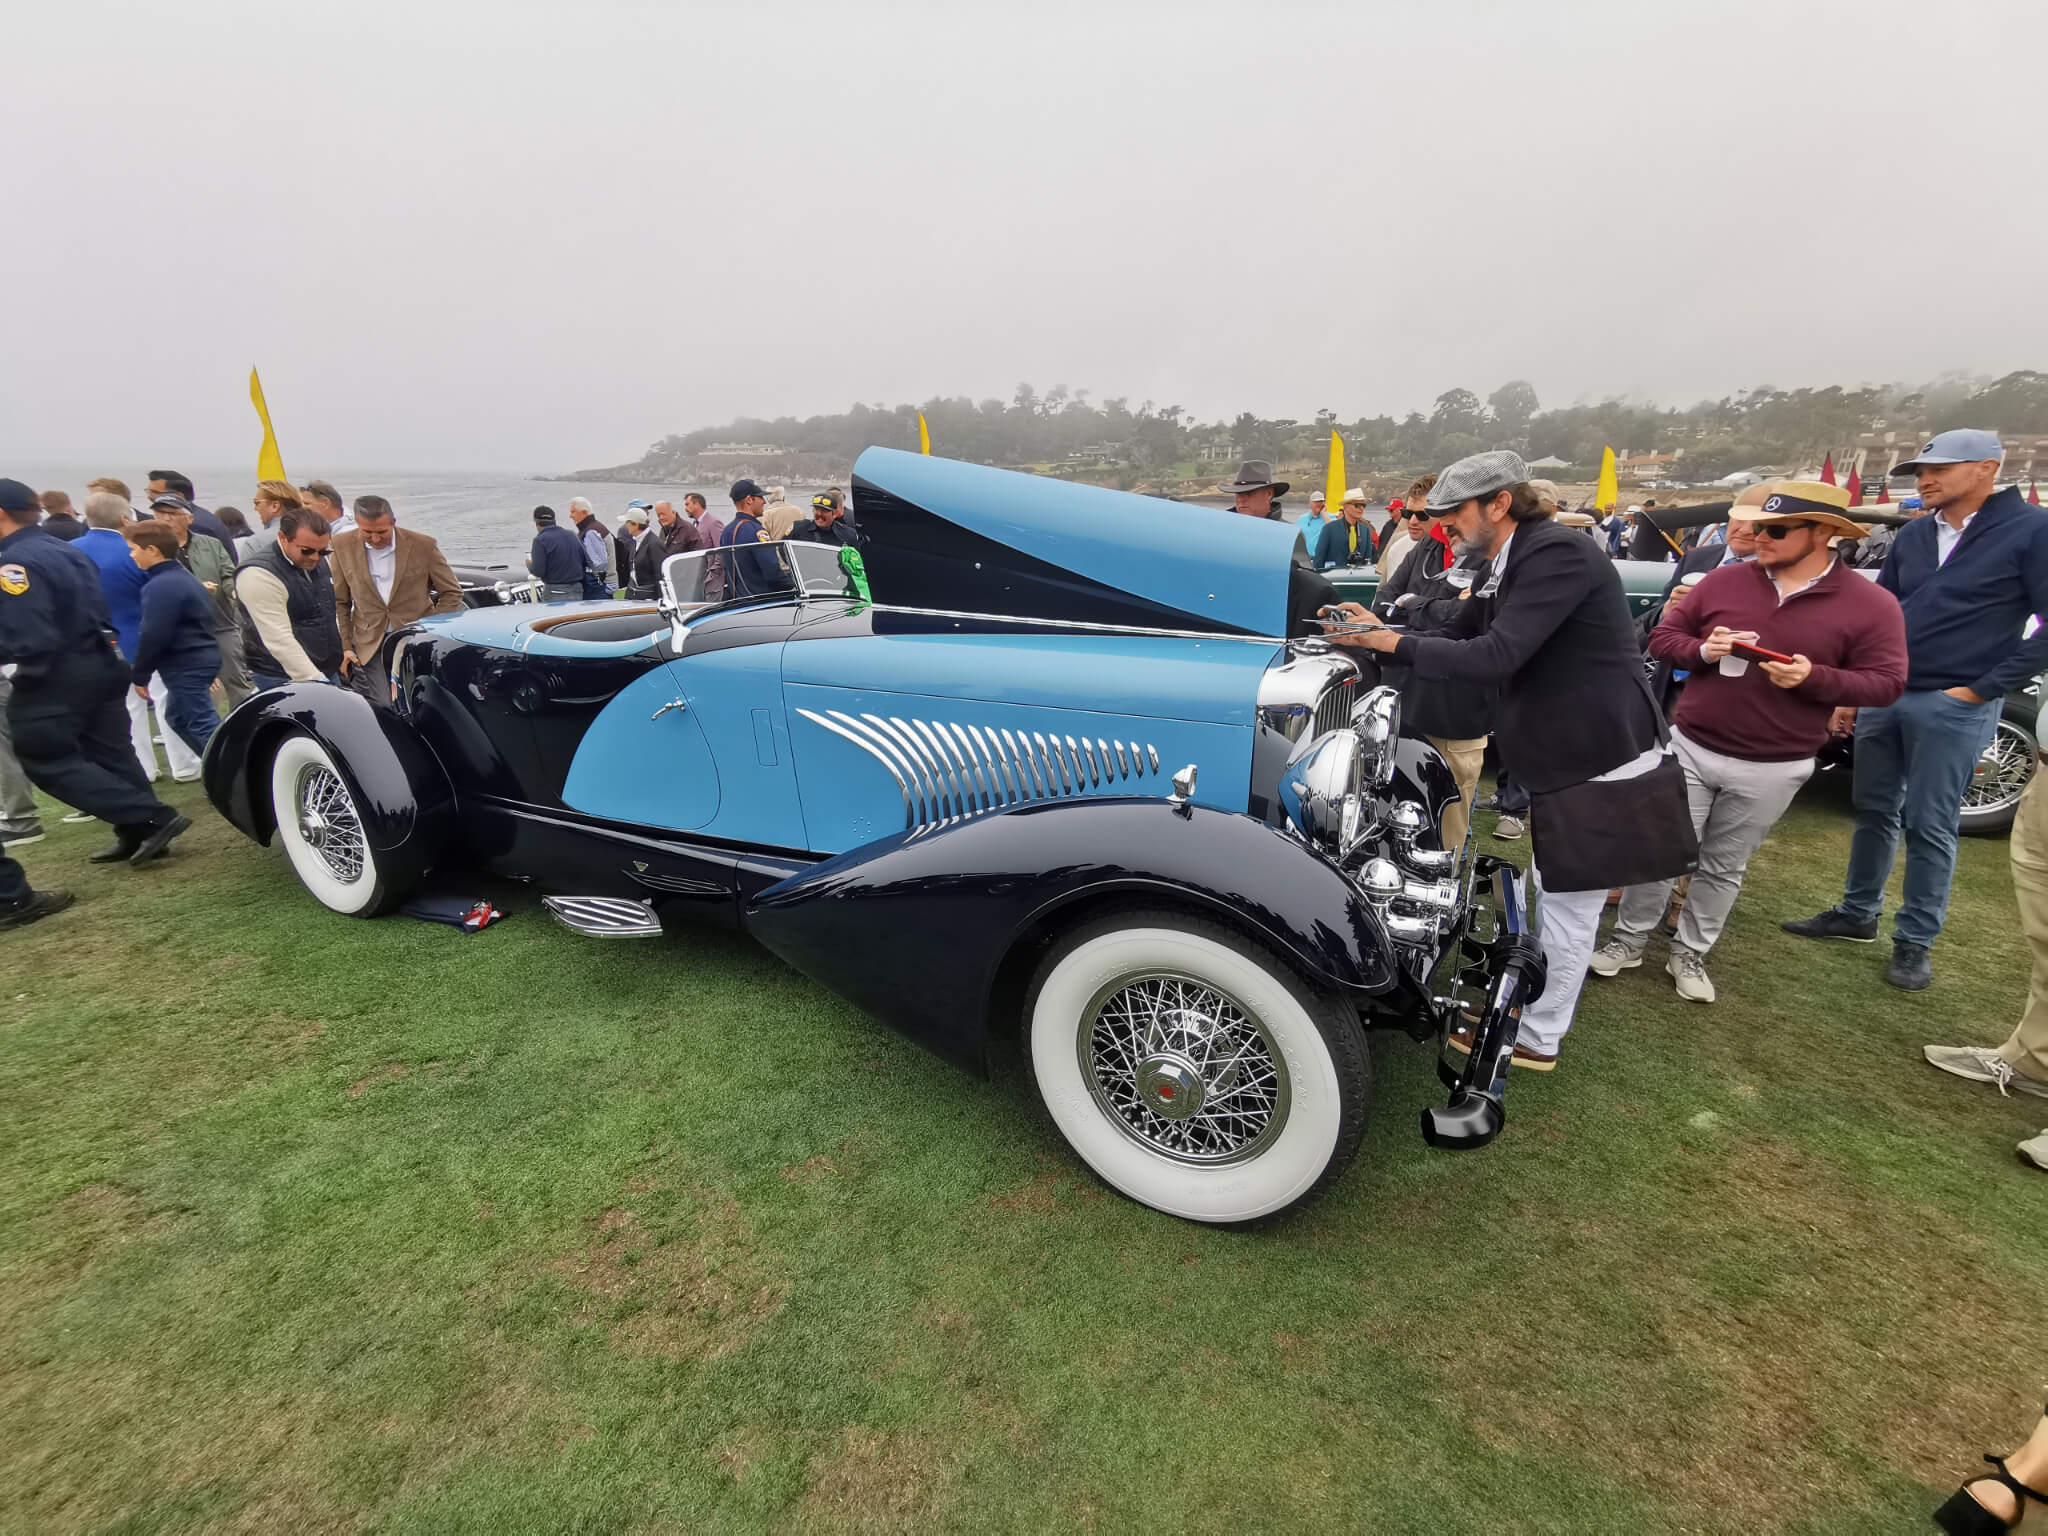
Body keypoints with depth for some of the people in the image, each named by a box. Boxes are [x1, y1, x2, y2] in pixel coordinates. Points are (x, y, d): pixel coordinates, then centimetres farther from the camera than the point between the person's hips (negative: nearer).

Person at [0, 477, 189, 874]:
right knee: (109, 753, 13)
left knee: (48, 763, 1)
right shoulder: (69, 551, 8)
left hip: (56, 677, -9)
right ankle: (139, 834, 19)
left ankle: (151, 819, -6)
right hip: (99, 664, 9)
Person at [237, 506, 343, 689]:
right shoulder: (258, 574, -18)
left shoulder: (318, 561, 8)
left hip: (326, 673, 8)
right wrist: (315, 683, -28)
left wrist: (340, 651, 20)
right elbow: (279, 640, -24)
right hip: (284, 680, -7)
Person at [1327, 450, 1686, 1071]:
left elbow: (1494, 655, -29)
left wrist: (1397, 644, -19)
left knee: (1568, 903, 3)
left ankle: (1536, 1039, 17)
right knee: (1557, 895, 22)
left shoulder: (1557, 553, -21)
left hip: (1598, 761, -9)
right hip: (1563, 756, 10)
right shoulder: (1510, 565, 9)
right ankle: (1537, 996, 40)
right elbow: (1461, 635, 13)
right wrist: (1385, 631, 0)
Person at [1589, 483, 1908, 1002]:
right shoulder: (1724, 580, -1)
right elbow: (1663, 637, 5)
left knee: (1724, 867, 12)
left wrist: (1814, 678, -23)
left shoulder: (1871, 605, -6)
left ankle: (1691, 953, 27)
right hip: (1690, 748, 1)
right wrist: (1702, 651, -17)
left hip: (1773, 769, -1)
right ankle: (1629, 939, 21)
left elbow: (1887, 681, -6)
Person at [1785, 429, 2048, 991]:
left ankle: (1916, 942, 14)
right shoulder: (1913, 535, 10)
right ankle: (1857, 914, 26)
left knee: (1929, 826, 1)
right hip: (1882, 695, 5)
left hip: (1954, 707, -5)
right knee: (1873, 811, 13)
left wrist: (1983, 688, -12)